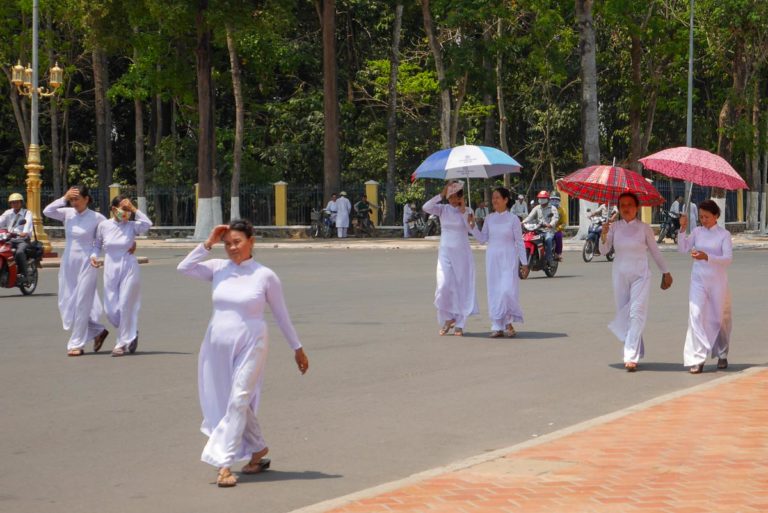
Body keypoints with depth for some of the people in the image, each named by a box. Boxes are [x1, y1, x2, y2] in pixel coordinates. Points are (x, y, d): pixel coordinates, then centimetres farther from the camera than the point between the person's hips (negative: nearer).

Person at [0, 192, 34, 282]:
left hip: (23, 239, -4)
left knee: (19, 252, -34)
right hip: (10, 239, 4)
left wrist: (25, 232, -40)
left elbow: (28, 223, -17)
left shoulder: (27, 213, 3)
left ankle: (24, 274, -27)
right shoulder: (8, 213, 16)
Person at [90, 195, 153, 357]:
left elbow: (147, 224, -24)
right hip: (110, 269, 2)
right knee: (111, 310, 2)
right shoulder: (104, 225, 2)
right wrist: (94, 256, -3)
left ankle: (122, 343, 7)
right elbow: (97, 244, 15)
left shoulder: (132, 226, -4)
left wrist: (134, 209, -19)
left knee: (125, 306, -4)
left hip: (129, 268, -2)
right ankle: (131, 333, 28)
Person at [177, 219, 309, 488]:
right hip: (217, 346, 4)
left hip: (250, 346, -4)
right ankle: (258, 450, 31)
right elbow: (185, 268, -7)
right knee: (229, 403, 12)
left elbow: (281, 314, 4)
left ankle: (224, 464, -12)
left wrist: (297, 348, 10)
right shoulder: (219, 269, 4)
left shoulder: (265, 275, -4)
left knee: (238, 402, -12)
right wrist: (208, 244, -9)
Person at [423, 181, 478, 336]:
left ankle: (459, 324, 10)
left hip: (462, 253, 0)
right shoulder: (443, 209, 2)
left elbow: (472, 230, -14)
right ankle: (448, 318, 7)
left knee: (462, 288, 1)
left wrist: (463, 211, -17)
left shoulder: (466, 211, 1)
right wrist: (441, 195, -19)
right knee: (444, 286, -14)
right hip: (445, 252, 0)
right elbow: (426, 207, -16)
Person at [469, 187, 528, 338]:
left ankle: (509, 323, 3)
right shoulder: (489, 219, 9)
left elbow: (519, 242, 0)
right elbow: (482, 239, 10)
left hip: (508, 258, -4)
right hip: (492, 257, 4)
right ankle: (497, 327, 7)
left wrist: (524, 263, -2)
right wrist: (473, 225, -3)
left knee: (508, 290, -14)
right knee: (494, 292, 2)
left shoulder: (513, 219, -2)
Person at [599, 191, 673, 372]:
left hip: (640, 275, -3)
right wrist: (603, 235, -21)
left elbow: (655, 251, 10)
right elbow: (604, 251, -3)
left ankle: (631, 357, -17)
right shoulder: (614, 227, 4)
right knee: (623, 314, 6)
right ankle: (636, 350, 22)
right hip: (620, 274, 3)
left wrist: (666, 272, 16)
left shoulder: (644, 228, 0)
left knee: (637, 314, -12)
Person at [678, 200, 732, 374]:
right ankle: (698, 359, -13)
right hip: (698, 281, 2)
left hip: (717, 281, -2)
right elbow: (683, 248, -1)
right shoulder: (697, 232, 5)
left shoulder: (724, 234, -5)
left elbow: (728, 258, -16)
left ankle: (722, 355, 32)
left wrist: (706, 257, -30)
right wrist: (683, 229, -13)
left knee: (720, 318, 10)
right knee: (696, 316, -12)